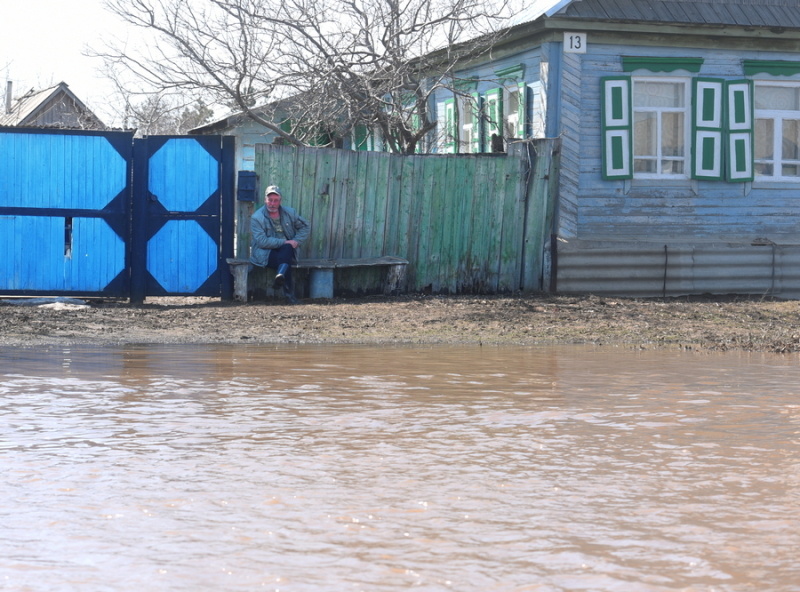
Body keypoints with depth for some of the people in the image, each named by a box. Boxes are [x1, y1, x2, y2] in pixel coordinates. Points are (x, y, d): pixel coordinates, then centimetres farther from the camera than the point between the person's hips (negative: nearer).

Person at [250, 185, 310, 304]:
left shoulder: (289, 212, 8)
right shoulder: (257, 217, -7)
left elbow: (306, 226, 16)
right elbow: (262, 241, -17)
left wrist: (297, 241, -3)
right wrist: (284, 242, -21)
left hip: (286, 250, 4)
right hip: (265, 254, -4)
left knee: (287, 249, -35)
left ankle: (280, 276, -52)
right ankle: (288, 291, -38)